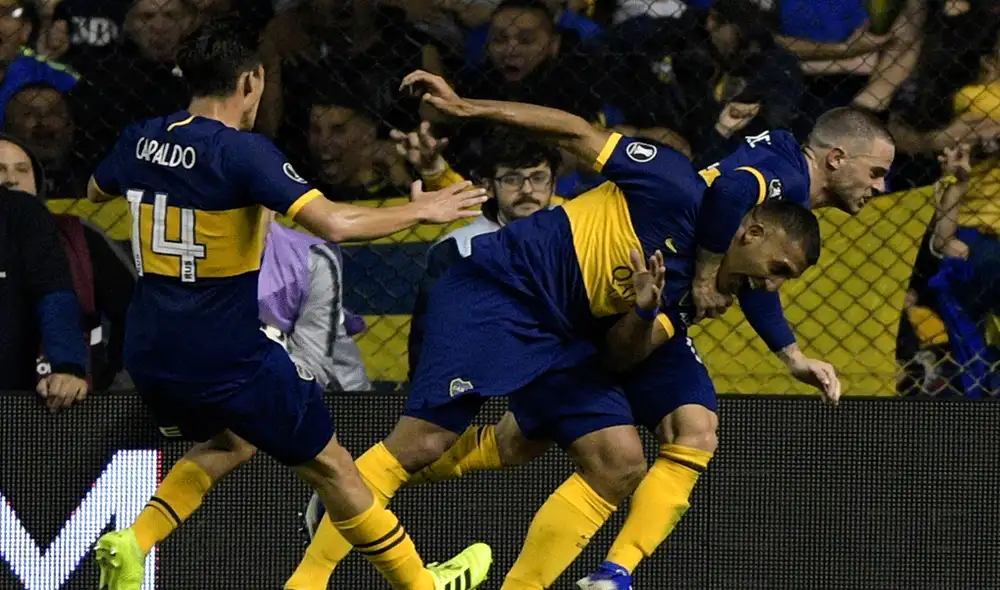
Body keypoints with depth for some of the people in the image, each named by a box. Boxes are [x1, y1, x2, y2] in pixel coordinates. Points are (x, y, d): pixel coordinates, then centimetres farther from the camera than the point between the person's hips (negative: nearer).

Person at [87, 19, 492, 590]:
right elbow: (334, 223, -26)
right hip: (228, 357, -7)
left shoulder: (143, 139, 1)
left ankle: (133, 543, 11)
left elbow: (95, 190, 23)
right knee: (329, 466, 11)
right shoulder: (243, 151, -19)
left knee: (228, 442, 32)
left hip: (150, 351, 7)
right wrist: (420, 211, -12)